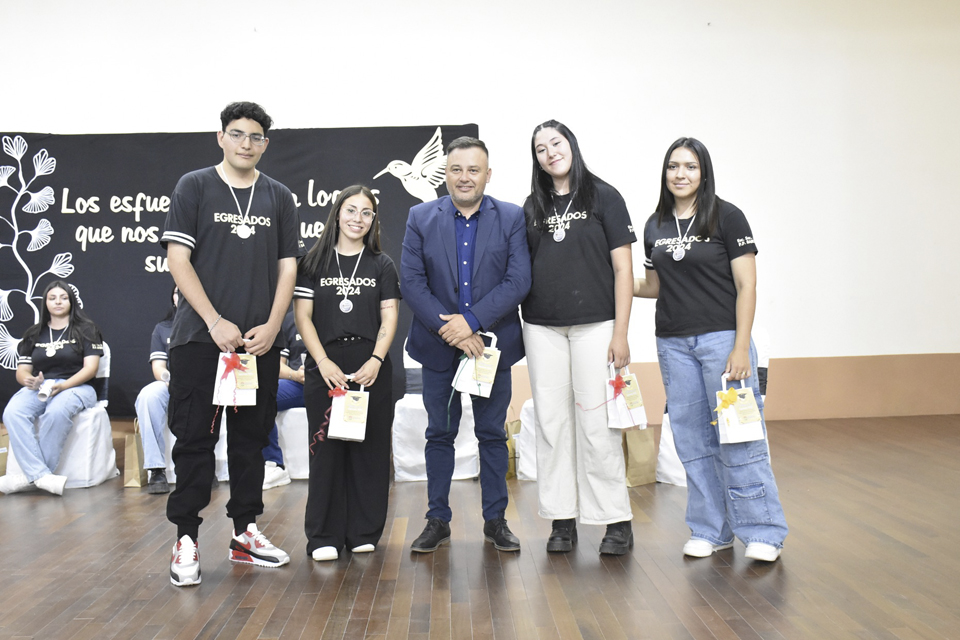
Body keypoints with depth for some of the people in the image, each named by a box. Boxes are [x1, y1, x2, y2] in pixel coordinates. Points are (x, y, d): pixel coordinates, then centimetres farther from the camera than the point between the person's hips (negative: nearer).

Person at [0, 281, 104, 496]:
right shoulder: (33, 335, 20)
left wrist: (63, 386, -18)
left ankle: (32, 474, -28)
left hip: (75, 387, -3)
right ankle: (42, 476, -37)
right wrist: (28, 380, -12)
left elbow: (90, 368, -3)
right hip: (38, 388, 4)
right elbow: (22, 371, 14)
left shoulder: (86, 330, 8)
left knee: (57, 412, -39)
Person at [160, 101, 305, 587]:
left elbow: (287, 266, 10)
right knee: (195, 438, -1)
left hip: (261, 340, 3)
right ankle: (186, 539, 7)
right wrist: (216, 322, -11)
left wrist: (271, 326, -4)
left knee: (251, 438, 9)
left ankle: (245, 532, 19)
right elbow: (178, 259, -3)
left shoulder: (279, 198, 12)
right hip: (200, 336, -3)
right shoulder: (194, 187, 4)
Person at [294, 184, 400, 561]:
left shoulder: (382, 265, 10)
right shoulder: (314, 263, 7)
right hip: (325, 367, -1)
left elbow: (389, 318, 5)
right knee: (326, 447, -2)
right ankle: (324, 537, 5)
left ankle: (363, 533, 13)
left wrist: (376, 361, -10)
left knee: (369, 447, 3)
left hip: (371, 368, 1)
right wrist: (324, 362, -9)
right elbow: (303, 316, 2)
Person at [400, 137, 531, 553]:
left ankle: (495, 521, 19)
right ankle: (438, 521, 19)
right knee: (439, 434, 8)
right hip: (439, 346, 1)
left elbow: (519, 281, -9)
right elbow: (410, 281, -5)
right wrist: (449, 328, -15)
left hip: (492, 343, 0)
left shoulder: (512, 218, 0)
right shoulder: (421, 218, 2)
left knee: (492, 434, 8)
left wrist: (471, 322, -17)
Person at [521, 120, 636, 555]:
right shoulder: (533, 207, 12)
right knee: (552, 423, 5)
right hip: (542, 327, 4)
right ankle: (562, 520, 15)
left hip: (594, 324, -3)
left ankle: (617, 521, 7)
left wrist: (620, 333, -8)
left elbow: (623, 268, -2)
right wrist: (515, 329, 5)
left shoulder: (603, 197, 2)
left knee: (597, 424, -4)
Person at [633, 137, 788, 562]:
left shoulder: (727, 217, -4)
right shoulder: (655, 226, 10)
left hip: (721, 338, -5)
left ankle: (762, 532, 5)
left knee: (738, 436, -5)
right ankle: (711, 530, 18)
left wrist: (741, 347, -14)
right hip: (673, 343, 5)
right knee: (692, 439, 7)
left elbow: (746, 287, -7)